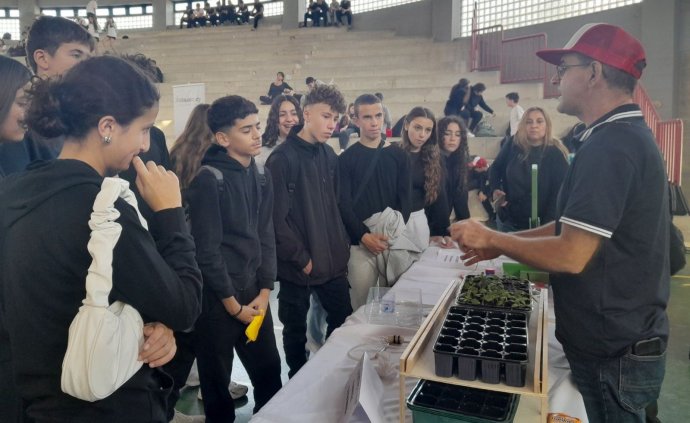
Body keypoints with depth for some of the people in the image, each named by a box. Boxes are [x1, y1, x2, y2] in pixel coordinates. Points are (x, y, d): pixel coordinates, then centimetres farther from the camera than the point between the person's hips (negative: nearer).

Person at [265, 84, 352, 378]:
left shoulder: (329, 156, 6)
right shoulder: (282, 158, -14)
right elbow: (277, 218, -17)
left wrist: (342, 248, 5)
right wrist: (302, 258, -13)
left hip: (333, 261, 6)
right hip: (297, 265, -6)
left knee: (345, 321, 14)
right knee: (296, 330, 12)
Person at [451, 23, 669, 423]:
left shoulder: (610, 144, -25)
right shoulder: (630, 134, 10)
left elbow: (571, 256, -27)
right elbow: (580, 226, 14)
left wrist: (491, 238, -14)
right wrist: (503, 242, 10)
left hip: (613, 355, -9)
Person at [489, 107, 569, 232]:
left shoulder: (556, 153, -11)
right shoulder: (512, 144, -3)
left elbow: (560, 191, -13)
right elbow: (495, 168, 9)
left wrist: (548, 224, -19)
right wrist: (495, 189, -9)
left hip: (539, 223, -3)